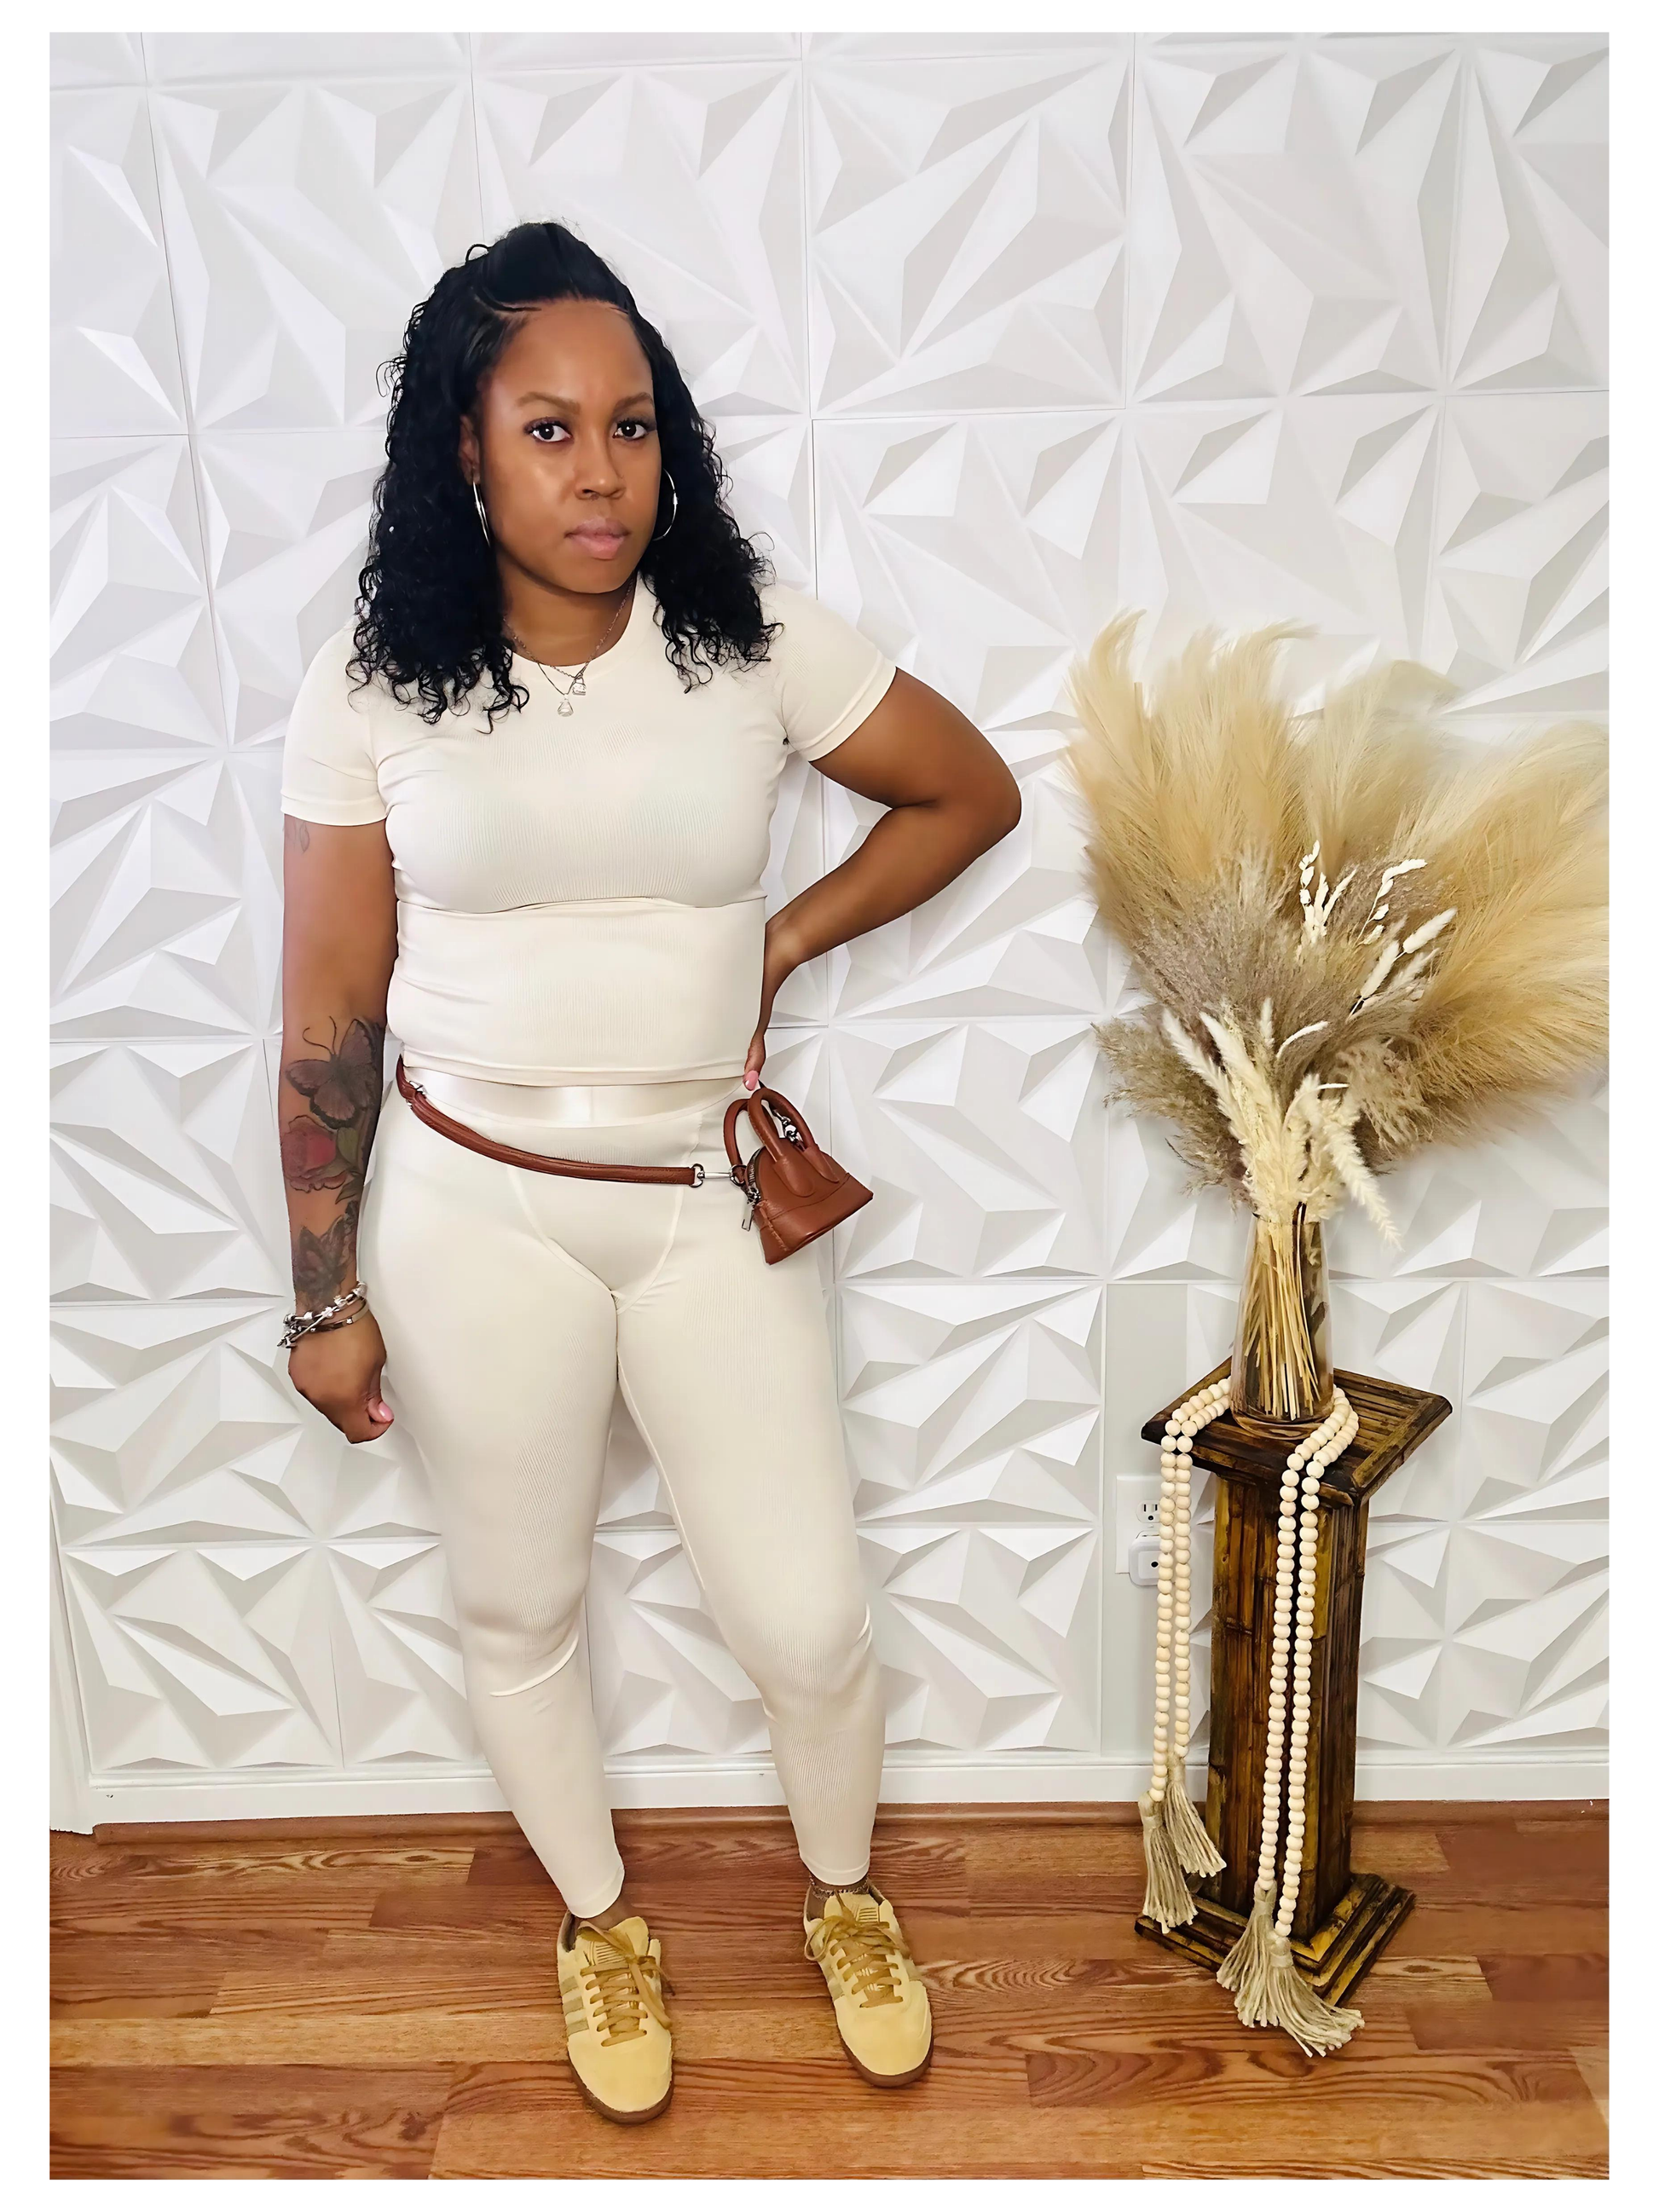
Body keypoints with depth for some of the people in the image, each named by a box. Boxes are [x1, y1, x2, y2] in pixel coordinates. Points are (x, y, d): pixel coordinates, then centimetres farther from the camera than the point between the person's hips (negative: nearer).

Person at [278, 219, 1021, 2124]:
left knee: (807, 1622, 7)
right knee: (516, 1613, 16)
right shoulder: (373, 688, -6)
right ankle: (600, 1922, 47)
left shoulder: (755, 641, -5)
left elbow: (971, 792, 7)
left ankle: (842, 1892, 43)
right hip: (476, 1212, 0)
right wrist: (327, 1299, 0)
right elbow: (326, 1024, -2)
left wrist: (784, 943, -2)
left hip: (714, 1204, 1)